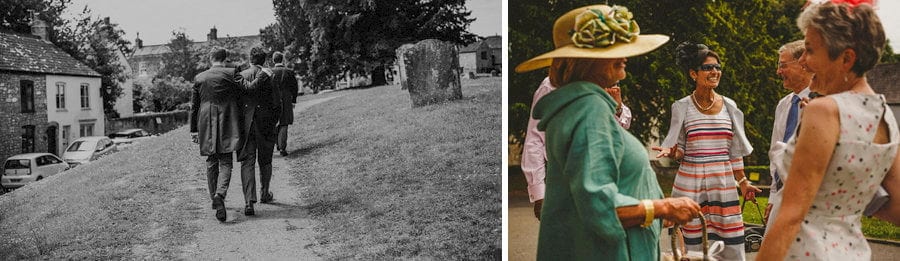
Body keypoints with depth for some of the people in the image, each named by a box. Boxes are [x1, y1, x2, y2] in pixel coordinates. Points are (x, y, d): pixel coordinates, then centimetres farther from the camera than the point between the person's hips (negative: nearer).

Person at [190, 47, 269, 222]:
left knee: (211, 163, 16)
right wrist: (263, 75, 0)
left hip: (206, 126, 3)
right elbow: (250, 86, -16)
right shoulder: (231, 74, -5)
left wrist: (193, 130, 14)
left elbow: (194, 106, 9)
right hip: (227, 126, -3)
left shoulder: (199, 78, 7)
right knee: (225, 163, -2)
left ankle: (214, 199, 24)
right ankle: (220, 194, -24)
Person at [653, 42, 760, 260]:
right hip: (691, 183, -2)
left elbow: (734, 152, 14)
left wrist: (742, 182, 12)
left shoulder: (729, 106, 8)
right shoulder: (682, 107, 0)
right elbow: (679, 151, 4)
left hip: (724, 184, 3)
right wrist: (670, 152, -18)